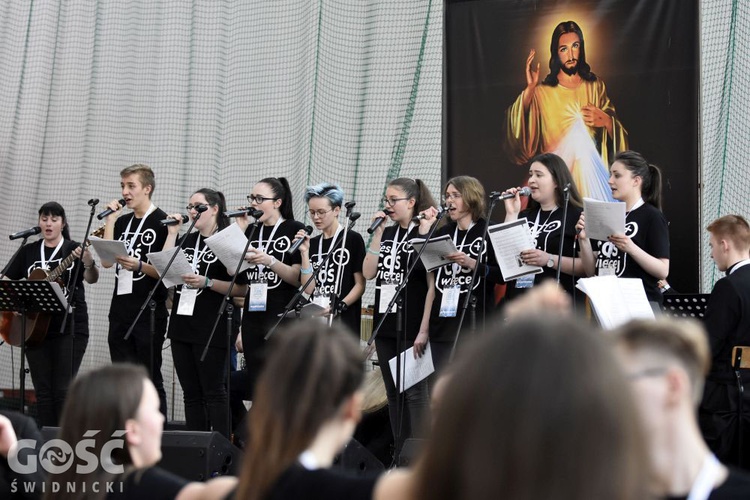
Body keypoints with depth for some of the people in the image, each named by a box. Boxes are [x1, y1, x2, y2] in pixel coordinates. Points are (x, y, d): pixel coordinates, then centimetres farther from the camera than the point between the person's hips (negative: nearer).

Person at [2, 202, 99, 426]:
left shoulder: (74, 250, -1)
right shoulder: (29, 251, 11)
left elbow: (91, 279, -15)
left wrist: (89, 264, -37)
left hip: (69, 328, -4)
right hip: (36, 328, 4)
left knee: (63, 389, -5)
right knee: (43, 389, 5)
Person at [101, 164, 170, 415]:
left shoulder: (162, 222, -4)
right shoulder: (122, 222, 15)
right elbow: (106, 261, 4)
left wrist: (138, 266, -24)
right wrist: (111, 220, 2)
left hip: (150, 313, -6)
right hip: (120, 311, 7)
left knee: (150, 379, -4)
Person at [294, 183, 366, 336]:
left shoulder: (352, 239, -2)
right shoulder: (312, 244, 12)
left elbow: (360, 285, -4)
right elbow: (308, 288, 3)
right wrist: (305, 253, -5)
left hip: (344, 321, -5)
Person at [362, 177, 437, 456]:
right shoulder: (387, 234, 13)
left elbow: (433, 285, -11)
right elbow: (368, 273, 4)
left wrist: (424, 330, -16)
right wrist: (377, 233, -2)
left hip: (411, 327, -7)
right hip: (385, 325, 7)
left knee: (414, 391, -4)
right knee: (393, 392, 10)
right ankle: (400, 455, 16)